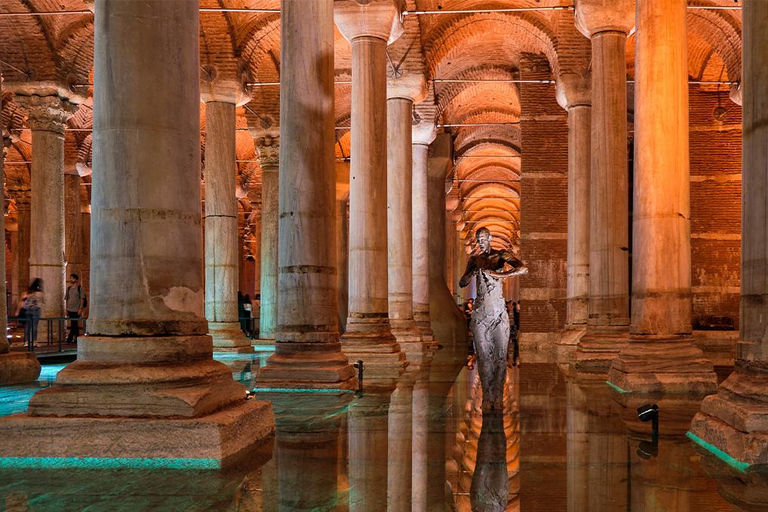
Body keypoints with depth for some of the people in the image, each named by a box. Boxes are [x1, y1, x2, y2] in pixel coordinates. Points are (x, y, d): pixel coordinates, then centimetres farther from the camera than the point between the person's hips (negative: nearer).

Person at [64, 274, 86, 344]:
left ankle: (70, 338, -10)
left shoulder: (80, 288, -3)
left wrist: (80, 309, -14)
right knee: (75, 325, 10)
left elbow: (82, 299, -7)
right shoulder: (69, 288, 12)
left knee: (74, 325, -10)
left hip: (77, 310, -5)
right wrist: (66, 309, 13)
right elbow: (66, 299, 16)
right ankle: (77, 338, 15)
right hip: (70, 309, 5)